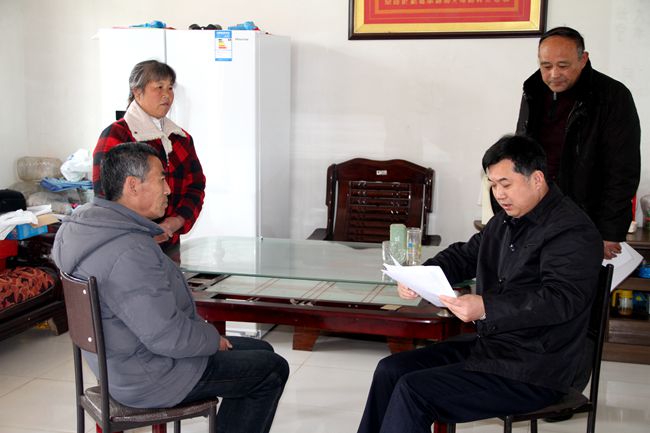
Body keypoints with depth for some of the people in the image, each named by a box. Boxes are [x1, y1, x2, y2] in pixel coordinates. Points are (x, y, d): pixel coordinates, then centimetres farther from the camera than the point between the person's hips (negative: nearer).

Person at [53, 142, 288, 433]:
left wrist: (203, 331, 7)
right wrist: (214, 339, -11)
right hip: (149, 380, -10)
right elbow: (166, 336, -30)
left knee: (261, 351, 17)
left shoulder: (95, 227, 4)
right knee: (273, 370, 1)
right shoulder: (130, 253, -30)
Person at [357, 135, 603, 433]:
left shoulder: (573, 232, -16)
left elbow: (561, 299, -27)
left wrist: (486, 308, -38)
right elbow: (463, 255, 21)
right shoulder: (505, 221, 11)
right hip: (487, 345, 9)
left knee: (412, 390, -19)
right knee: (390, 370, 1)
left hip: (532, 374, -9)